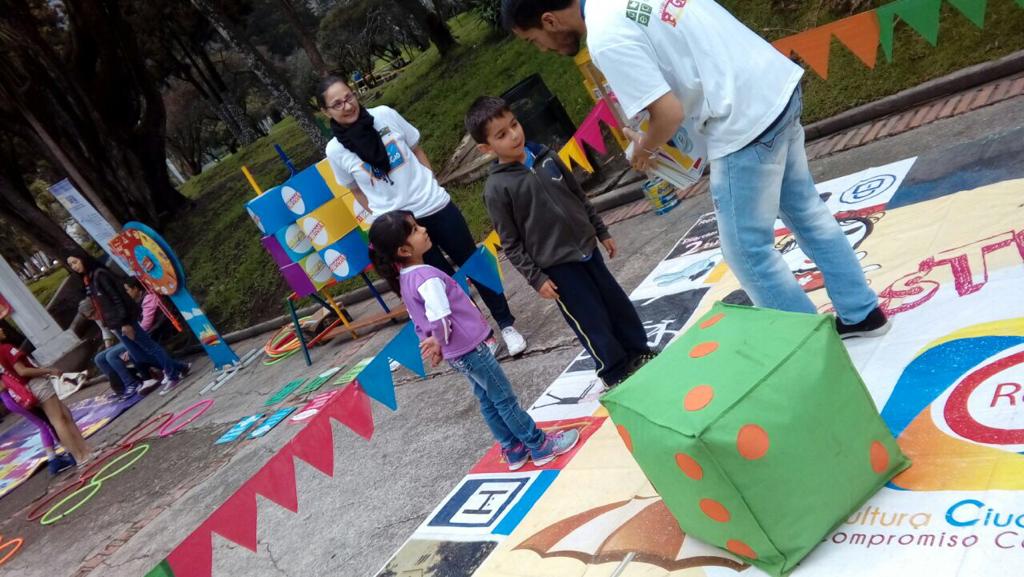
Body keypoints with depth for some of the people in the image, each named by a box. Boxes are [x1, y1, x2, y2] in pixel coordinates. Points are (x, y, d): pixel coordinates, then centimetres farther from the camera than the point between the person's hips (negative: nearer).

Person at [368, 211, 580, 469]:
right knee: (505, 400, 6)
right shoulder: (427, 278, -26)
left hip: (456, 353, 9)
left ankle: (514, 449, 33)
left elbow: (418, 319, 11)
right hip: (469, 348, -9)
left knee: (488, 401, 20)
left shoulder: (404, 278, 3)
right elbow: (440, 320, -34)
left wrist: (435, 344, 13)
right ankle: (541, 446, 21)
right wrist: (440, 341, -15)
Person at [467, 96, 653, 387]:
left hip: (586, 247, 6)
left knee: (618, 303, 16)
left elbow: (580, 196, 12)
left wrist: (601, 231, 15)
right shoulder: (496, 189, -15)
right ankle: (616, 373, 26)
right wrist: (535, 278, -12)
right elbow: (511, 244, -10)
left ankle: (639, 352, 38)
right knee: (591, 320, 5)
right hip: (556, 265, -5)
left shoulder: (546, 156, 1)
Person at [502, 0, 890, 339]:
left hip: (745, 122, -9)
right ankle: (862, 313, 36)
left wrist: (644, 149, 1)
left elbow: (669, 114, -21)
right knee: (805, 211, 22)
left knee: (746, 249, 7)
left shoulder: (606, 39, -18)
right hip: (777, 82, 9)